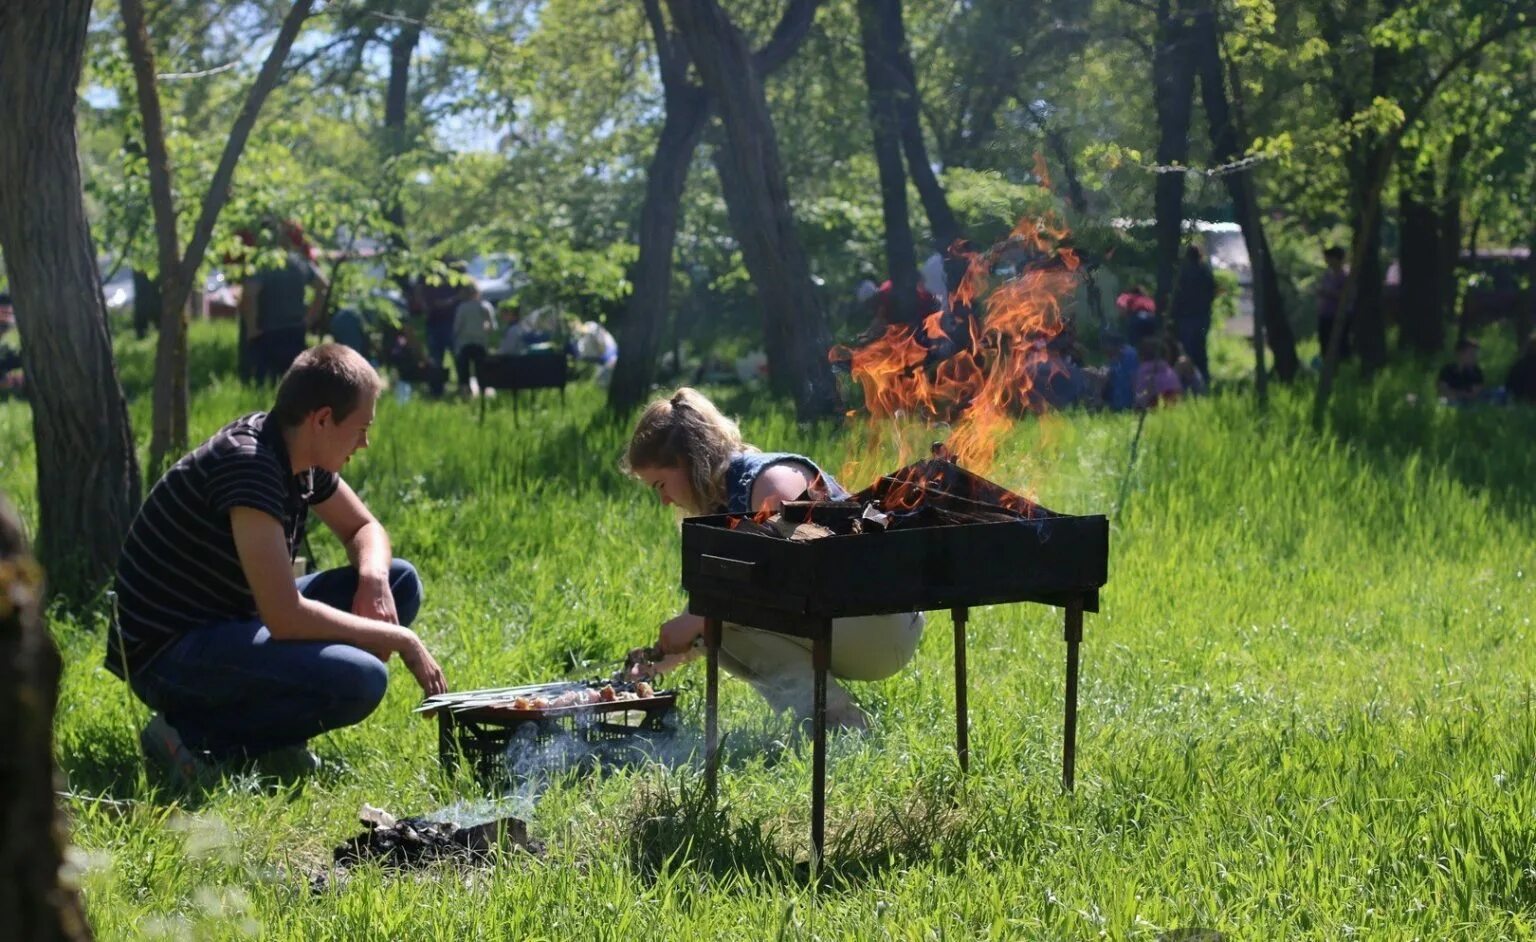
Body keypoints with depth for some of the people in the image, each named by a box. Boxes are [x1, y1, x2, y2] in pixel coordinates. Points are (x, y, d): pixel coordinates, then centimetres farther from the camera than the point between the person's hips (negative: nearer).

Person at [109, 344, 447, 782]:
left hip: (230, 623, 10)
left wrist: (374, 577, -7)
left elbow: (364, 528, 18)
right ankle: (195, 735, -10)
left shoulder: (299, 456, 2)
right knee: (360, 679, -29)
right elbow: (286, 618, -30)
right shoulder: (247, 464, -26)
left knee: (400, 580, 7)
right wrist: (399, 639, -20)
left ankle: (271, 733, 4)